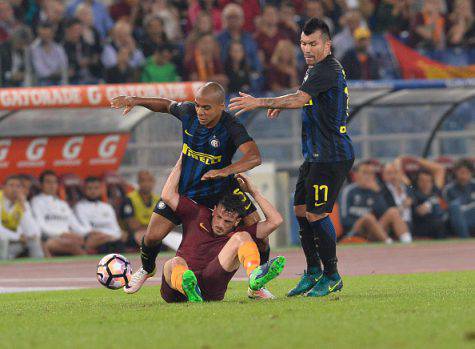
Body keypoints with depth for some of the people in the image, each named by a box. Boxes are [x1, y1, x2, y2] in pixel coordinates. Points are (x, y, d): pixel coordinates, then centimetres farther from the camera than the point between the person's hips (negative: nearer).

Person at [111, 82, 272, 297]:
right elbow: (167, 105, 10)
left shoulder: (232, 128, -28)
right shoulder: (188, 112, -15)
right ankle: (146, 269, 34)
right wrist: (137, 101, -2)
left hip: (221, 188, -2)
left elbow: (254, 157, -44)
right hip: (185, 188, 2)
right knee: (152, 236, -2)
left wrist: (225, 171, -59)